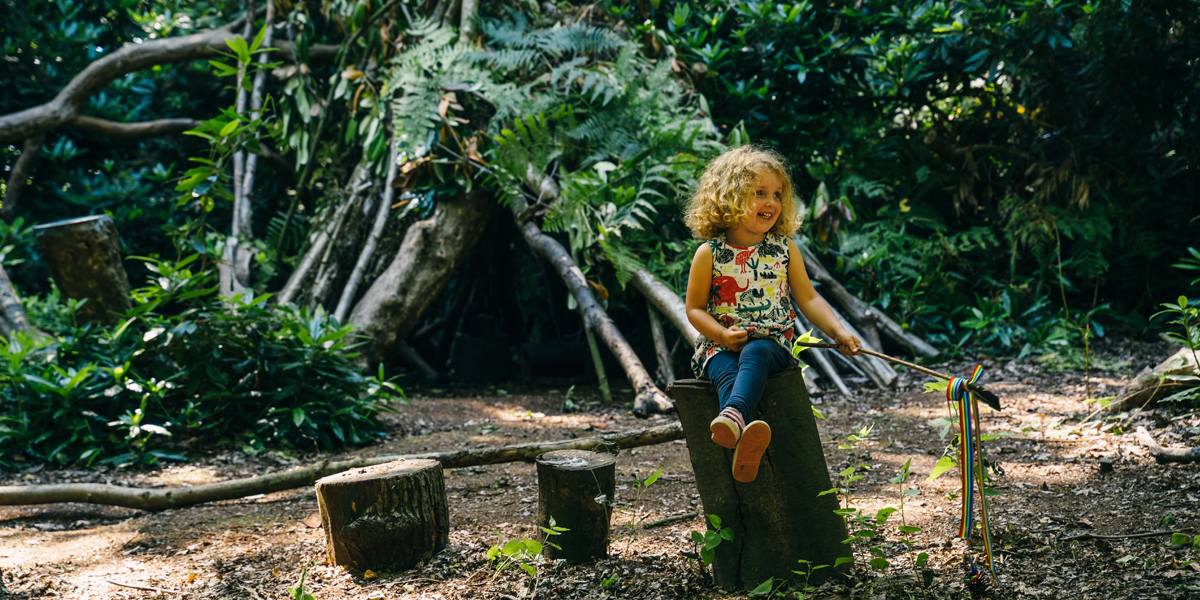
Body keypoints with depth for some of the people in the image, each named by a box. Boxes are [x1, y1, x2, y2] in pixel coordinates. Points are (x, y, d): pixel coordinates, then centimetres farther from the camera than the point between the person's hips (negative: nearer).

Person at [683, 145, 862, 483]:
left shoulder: (784, 249, 9)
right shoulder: (709, 253, 2)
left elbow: (808, 298, 11)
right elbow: (694, 308, 5)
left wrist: (838, 331, -4)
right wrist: (722, 335, -13)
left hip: (771, 344, 1)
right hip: (721, 346, 0)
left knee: (754, 354, -35)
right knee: (727, 374, -34)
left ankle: (733, 416, -62)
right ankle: (743, 444, -60)